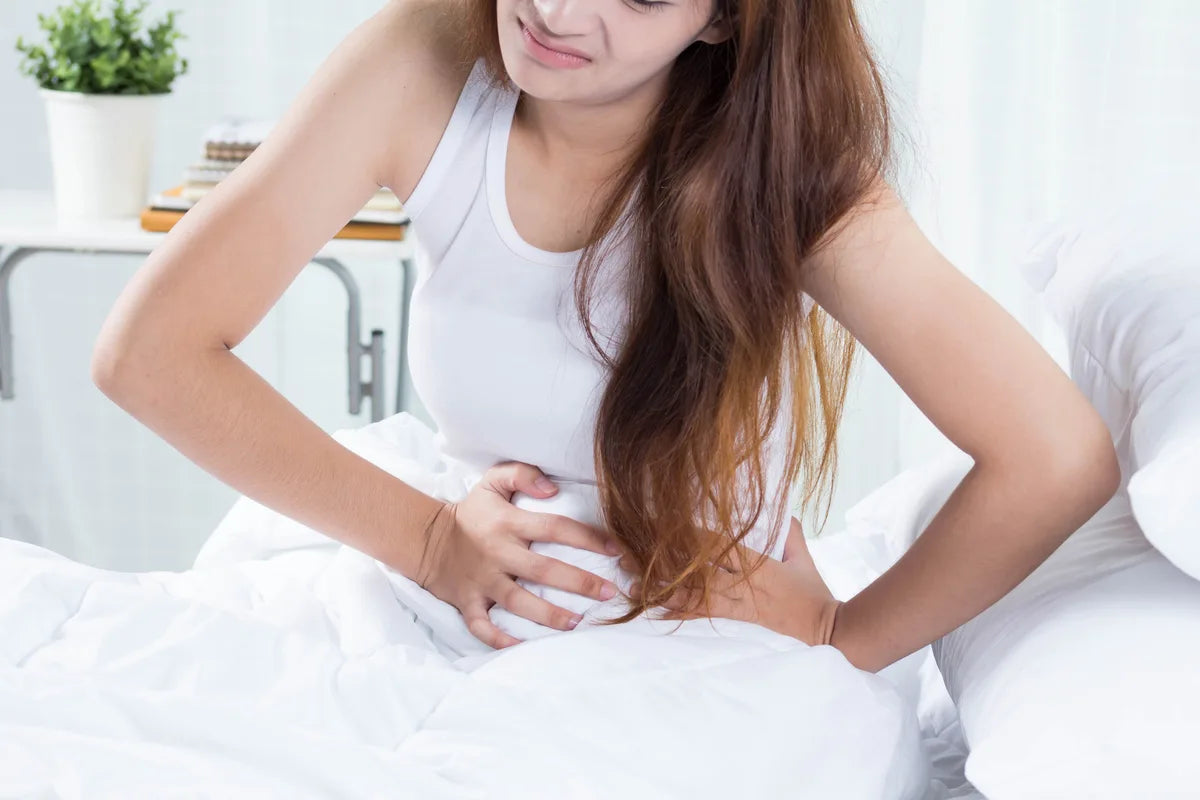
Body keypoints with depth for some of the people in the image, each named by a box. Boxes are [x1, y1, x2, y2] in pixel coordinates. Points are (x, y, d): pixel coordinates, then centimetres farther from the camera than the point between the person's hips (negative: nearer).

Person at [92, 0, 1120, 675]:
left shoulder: (780, 169, -21)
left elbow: (1059, 457, -23)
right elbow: (149, 349, -14)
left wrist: (842, 640, -14)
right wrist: (424, 536, -17)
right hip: (484, 636, 2)